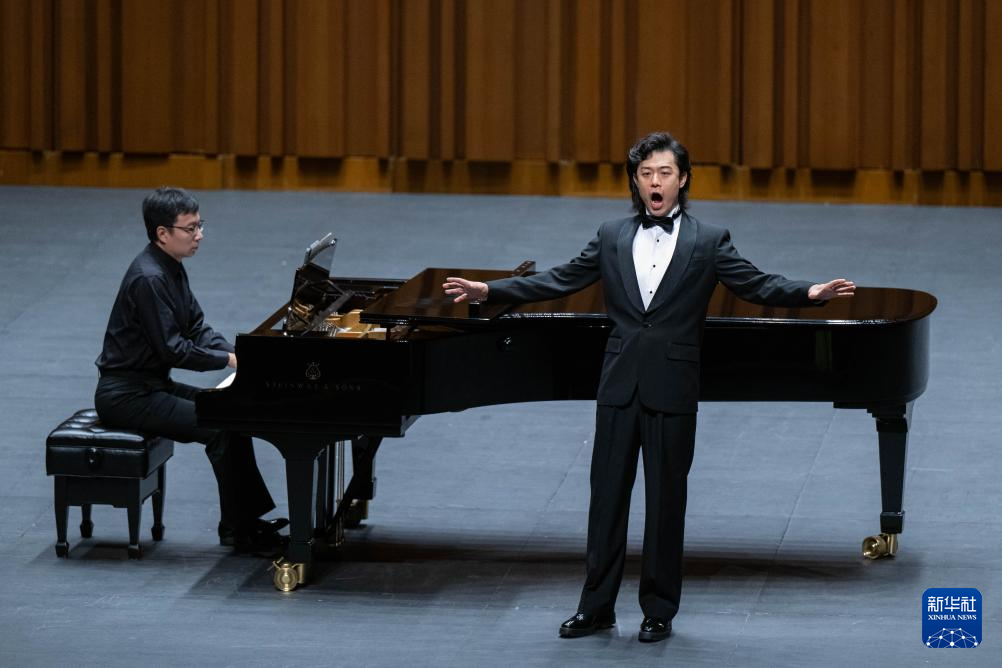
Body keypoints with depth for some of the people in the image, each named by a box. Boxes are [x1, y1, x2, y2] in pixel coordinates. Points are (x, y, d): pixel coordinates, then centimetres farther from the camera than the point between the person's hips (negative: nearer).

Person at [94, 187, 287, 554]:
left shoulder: (171, 269, 9)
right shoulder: (149, 278, -23)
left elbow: (197, 328, 13)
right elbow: (172, 348, -25)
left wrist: (234, 353, -4)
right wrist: (227, 359, -16)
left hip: (151, 384, 11)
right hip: (126, 395, -11)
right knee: (220, 427, -17)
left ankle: (249, 517, 13)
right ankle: (237, 531, -7)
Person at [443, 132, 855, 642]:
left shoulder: (708, 242, 0)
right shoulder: (612, 237, 7)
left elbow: (756, 285, -5)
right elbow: (560, 280, 9)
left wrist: (811, 293, -22)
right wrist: (487, 290, 4)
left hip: (672, 389, -2)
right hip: (619, 385, 2)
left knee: (666, 500, 4)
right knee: (607, 495, 6)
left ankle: (659, 609, 15)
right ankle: (596, 606, 15)